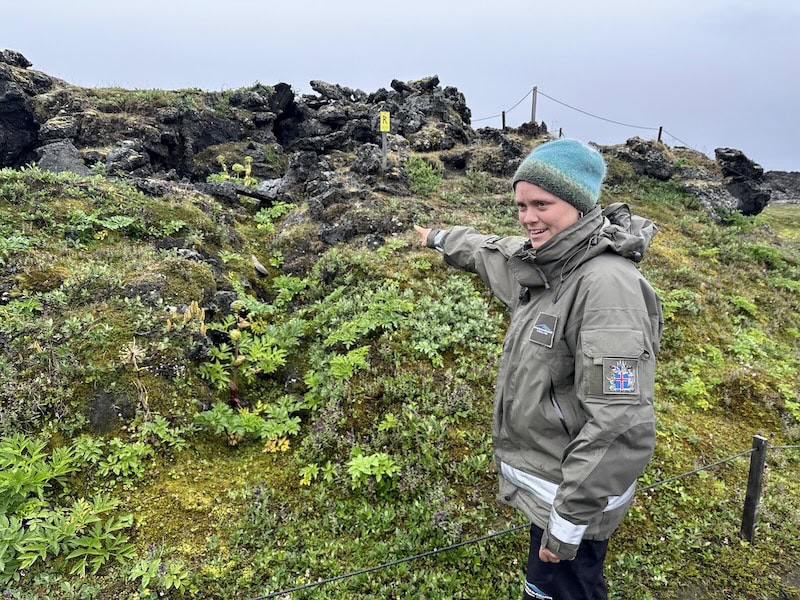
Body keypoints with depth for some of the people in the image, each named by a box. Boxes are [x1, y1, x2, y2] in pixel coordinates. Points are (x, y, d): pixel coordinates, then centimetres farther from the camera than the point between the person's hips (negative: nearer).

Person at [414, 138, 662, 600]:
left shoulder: (608, 283, -26)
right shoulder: (542, 263, 1)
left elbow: (620, 426, -29)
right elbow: (493, 252, 25)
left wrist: (568, 521, -23)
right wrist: (440, 239, 40)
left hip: (572, 491, -8)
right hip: (542, 478, 8)